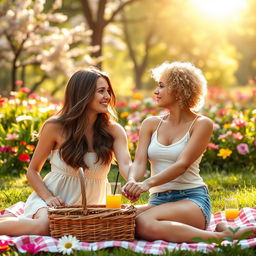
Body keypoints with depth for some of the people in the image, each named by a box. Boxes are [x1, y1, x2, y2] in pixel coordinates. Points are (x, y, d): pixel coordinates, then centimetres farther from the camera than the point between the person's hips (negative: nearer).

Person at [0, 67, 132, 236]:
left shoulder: (114, 131, -5)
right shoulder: (55, 127, -9)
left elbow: (125, 165, -22)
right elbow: (33, 171, 0)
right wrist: (48, 197, -19)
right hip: (55, 200, -3)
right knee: (45, 225, -34)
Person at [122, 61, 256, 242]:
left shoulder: (202, 124, 0)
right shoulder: (151, 124, 15)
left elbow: (182, 164, -12)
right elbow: (139, 161, 3)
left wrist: (148, 183, -27)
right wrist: (132, 181, -22)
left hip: (192, 199, -6)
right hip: (158, 200, 6)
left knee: (144, 223, -36)